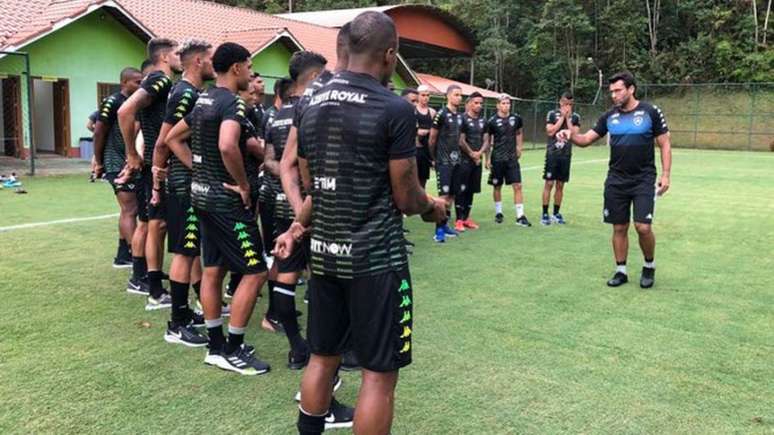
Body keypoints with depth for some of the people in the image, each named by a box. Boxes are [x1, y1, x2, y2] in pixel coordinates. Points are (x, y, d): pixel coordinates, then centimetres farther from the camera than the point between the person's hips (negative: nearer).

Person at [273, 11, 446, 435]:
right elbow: (405, 198, -9)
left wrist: (297, 228, 30)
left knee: (322, 356, 21)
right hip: (375, 256, -7)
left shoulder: (312, 106, 6)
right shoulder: (395, 109, -13)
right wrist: (433, 207, 13)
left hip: (325, 251, 7)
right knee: (379, 371, 6)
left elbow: (315, 189, 12)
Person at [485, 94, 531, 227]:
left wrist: (519, 148, 10)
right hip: (497, 159, -2)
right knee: (497, 186, 9)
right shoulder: (492, 121, -6)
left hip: (512, 158, 2)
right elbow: (487, 141, 0)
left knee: (517, 186, -4)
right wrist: (487, 158, -4)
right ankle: (498, 213, 25)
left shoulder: (516, 119, 4)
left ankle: (520, 216, -1)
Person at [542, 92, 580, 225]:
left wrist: (568, 118, -7)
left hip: (566, 155, 3)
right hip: (552, 154, -3)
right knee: (549, 183, -4)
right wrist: (562, 117, -10)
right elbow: (550, 132, -11)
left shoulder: (575, 117, 6)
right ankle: (545, 213, 1)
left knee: (560, 185, 8)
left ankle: (556, 213, 16)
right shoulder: (552, 114, 0)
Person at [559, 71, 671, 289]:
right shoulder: (609, 116, 5)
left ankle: (649, 266, 16)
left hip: (644, 180, -3)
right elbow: (586, 139, 5)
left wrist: (665, 175, -8)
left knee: (643, 227, -10)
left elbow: (665, 144, -1)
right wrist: (571, 134, -17)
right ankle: (621, 271, 20)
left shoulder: (651, 112, -5)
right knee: (619, 228, 7)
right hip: (616, 181, 3)